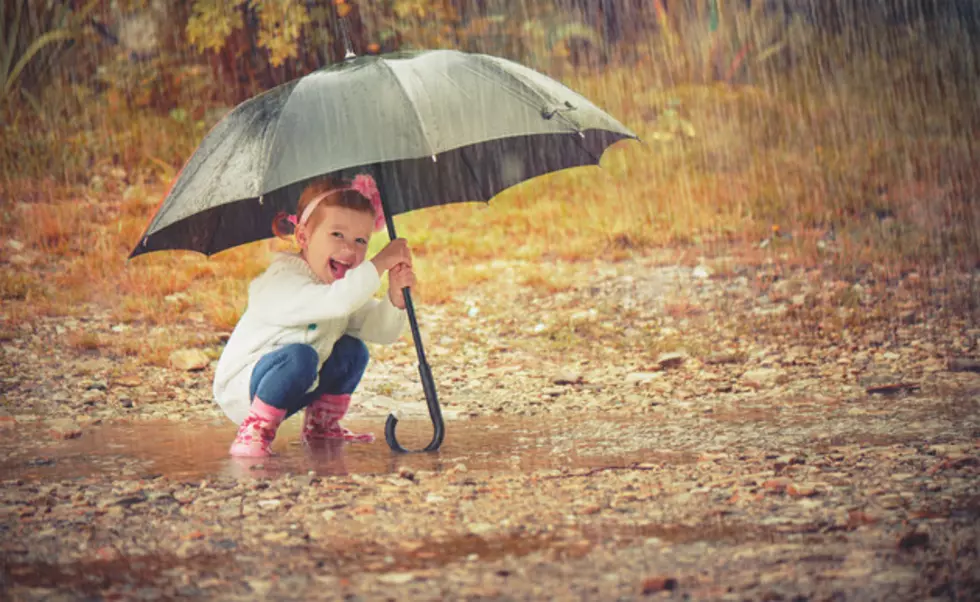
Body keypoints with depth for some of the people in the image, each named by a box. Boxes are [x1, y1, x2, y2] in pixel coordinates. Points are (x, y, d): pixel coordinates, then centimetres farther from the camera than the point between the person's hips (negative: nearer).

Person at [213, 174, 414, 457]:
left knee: (352, 350, 3)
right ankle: (254, 431, -21)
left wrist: (395, 296, -19)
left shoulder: (345, 284, 4)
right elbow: (338, 301, -44)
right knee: (300, 356, -34)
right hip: (241, 390, -9)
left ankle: (322, 425, 17)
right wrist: (381, 262, -38)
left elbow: (384, 332, 0)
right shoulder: (283, 280, -26)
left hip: (288, 389, 9)